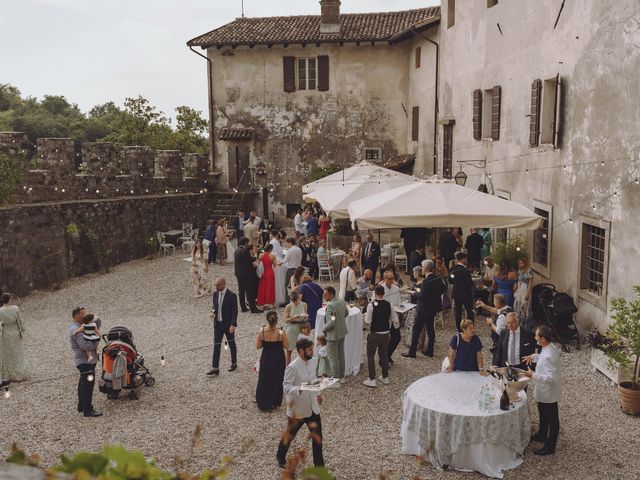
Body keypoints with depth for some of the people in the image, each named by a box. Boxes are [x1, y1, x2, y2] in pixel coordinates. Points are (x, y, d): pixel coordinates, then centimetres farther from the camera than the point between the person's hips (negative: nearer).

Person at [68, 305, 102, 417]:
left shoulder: (81, 326, 13)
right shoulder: (76, 329, -18)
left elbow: (97, 324, 16)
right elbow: (84, 346, -28)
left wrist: (97, 320, -5)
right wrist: (95, 344, -13)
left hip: (85, 360, 11)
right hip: (85, 361, -11)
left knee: (83, 383, 19)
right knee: (88, 384, -9)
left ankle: (81, 405, 31)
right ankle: (88, 410, -7)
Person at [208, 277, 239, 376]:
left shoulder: (232, 295, -17)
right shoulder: (215, 294, 0)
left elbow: (235, 311, -16)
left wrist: (233, 325, -22)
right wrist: (213, 312, -8)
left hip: (228, 324, -4)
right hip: (217, 323, 4)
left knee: (231, 344, 13)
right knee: (216, 346, 2)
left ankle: (234, 363, 31)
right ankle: (215, 368, 4)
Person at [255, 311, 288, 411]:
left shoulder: (261, 331, -16)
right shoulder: (281, 333, -22)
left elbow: (258, 346, -7)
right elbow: (286, 346, -11)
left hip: (266, 358, 2)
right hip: (278, 358, -2)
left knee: (264, 380, 20)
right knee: (276, 380, 17)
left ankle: (263, 403, 30)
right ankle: (273, 403, 27)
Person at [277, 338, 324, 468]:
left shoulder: (313, 361, -2)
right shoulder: (293, 367, -24)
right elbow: (286, 386, -25)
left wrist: (317, 393, 17)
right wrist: (299, 389, -41)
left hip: (312, 407, 6)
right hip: (297, 409, -5)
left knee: (317, 436, 7)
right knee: (289, 435, 17)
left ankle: (319, 465, 22)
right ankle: (280, 457, 44)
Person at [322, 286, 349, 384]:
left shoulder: (330, 305, -28)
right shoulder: (341, 301, 0)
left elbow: (332, 322, -30)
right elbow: (346, 313, 13)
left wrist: (324, 329, -15)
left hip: (333, 334, -9)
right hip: (342, 332, 9)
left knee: (333, 358, 3)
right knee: (341, 355, 20)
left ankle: (335, 380, 10)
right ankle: (341, 375, 32)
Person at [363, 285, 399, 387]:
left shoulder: (372, 305, -18)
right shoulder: (389, 305, -4)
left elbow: (368, 322, -16)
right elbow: (395, 320, 0)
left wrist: (365, 317, 5)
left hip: (375, 334, -5)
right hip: (386, 333, 5)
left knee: (370, 355, 7)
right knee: (384, 354, 20)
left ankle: (372, 380, 7)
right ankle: (385, 377, 30)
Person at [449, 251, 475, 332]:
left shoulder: (452, 270, -3)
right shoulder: (465, 270, -21)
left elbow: (450, 281, 6)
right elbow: (470, 283, -16)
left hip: (456, 294, 6)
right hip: (466, 294, -6)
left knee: (458, 312, 12)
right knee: (470, 312, 6)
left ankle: (458, 330, 17)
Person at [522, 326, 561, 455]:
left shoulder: (549, 356, -34)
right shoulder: (550, 348, -4)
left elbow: (550, 377, -35)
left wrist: (533, 375, -32)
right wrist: (534, 356, 4)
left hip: (549, 392, -10)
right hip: (544, 391, 10)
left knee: (552, 418, 9)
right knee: (543, 413, 28)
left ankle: (550, 447, 25)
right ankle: (542, 435, 49)